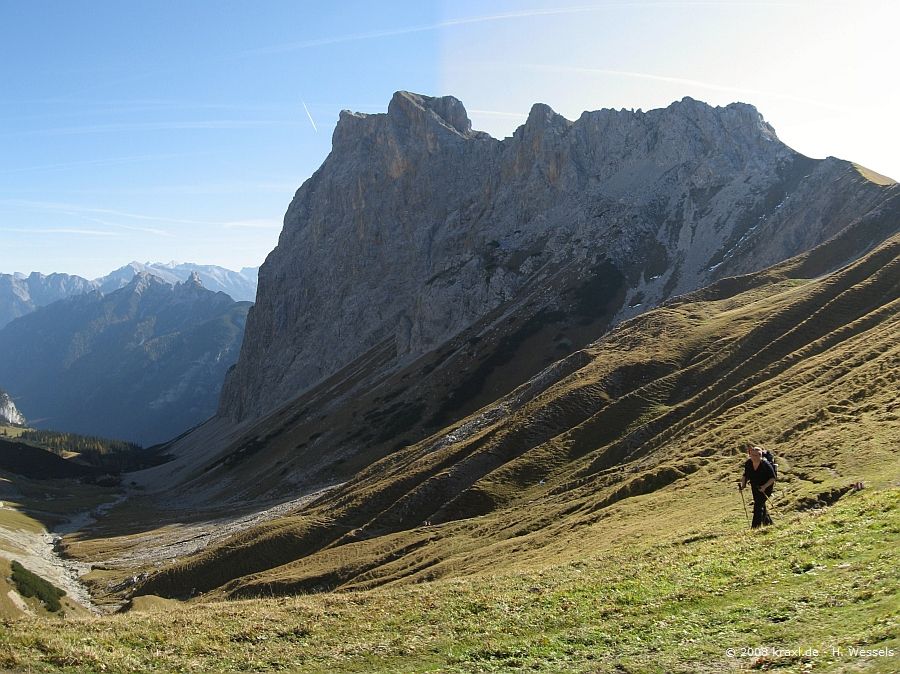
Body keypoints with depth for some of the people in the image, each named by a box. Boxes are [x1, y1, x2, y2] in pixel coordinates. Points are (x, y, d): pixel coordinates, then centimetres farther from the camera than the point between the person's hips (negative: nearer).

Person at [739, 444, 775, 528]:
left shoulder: (766, 464, -24)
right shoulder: (748, 463, -9)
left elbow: (773, 478, -20)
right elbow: (745, 475, 5)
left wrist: (764, 486, -31)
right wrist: (743, 484, -10)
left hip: (766, 488, -6)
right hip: (755, 488, 6)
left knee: (758, 505, -16)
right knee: (760, 505, 19)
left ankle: (755, 526, -13)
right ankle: (768, 522, 40)